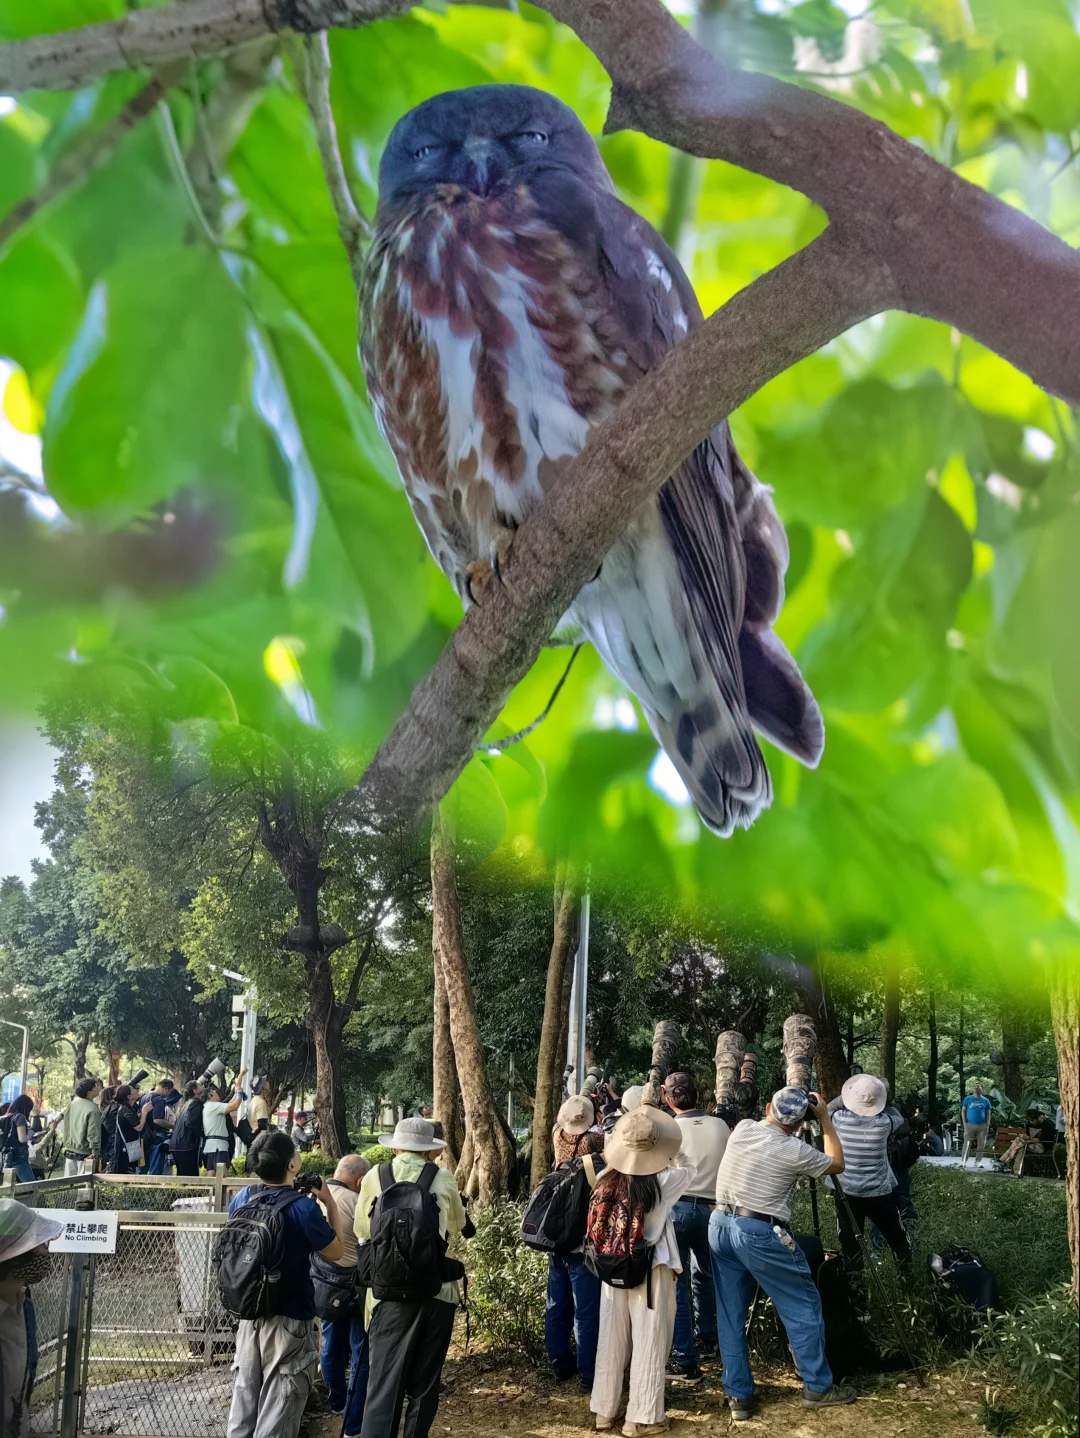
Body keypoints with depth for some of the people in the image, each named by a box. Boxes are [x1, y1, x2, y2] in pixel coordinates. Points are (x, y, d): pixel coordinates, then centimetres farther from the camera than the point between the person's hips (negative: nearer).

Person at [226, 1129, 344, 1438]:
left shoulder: (241, 1199, -5)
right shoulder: (304, 1208, -22)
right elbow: (336, 1252, -9)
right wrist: (329, 1203, -4)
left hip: (249, 1316, 6)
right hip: (289, 1321, -6)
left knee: (245, 1400, 16)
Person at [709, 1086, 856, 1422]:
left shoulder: (742, 1129, 4)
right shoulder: (794, 1150, -11)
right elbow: (837, 1164, 7)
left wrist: (776, 1110, 26)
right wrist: (825, 1120, 10)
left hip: (720, 1225, 6)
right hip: (760, 1233, -6)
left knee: (731, 1314, 11)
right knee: (803, 1307, 9)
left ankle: (738, 1396, 14)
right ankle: (818, 1387, 17)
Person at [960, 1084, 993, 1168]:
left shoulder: (985, 1100, 9)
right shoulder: (968, 1099, 5)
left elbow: (988, 1113, 11)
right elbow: (963, 1111, 6)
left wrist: (988, 1124, 1)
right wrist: (964, 1123, -3)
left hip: (982, 1126, 2)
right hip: (970, 1125, -2)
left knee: (981, 1145, 4)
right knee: (967, 1144, -5)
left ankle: (978, 1162, 13)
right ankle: (963, 1162, -2)